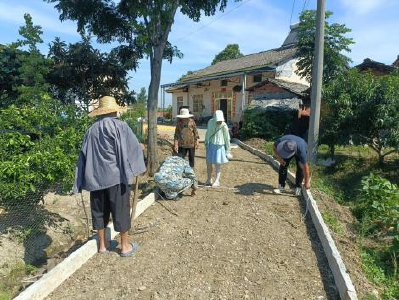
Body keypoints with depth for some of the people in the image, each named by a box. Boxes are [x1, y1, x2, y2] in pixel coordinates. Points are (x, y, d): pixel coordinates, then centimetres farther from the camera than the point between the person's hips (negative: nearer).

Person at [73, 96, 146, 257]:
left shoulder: (91, 130, 7)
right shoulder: (119, 125, -8)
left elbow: (83, 155, 10)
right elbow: (133, 148, -12)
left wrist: (83, 181, 15)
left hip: (95, 177, 5)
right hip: (115, 176, -5)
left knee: (99, 210, 15)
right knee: (121, 210, 7)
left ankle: (102, 244, 29)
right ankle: (125, 246, 18)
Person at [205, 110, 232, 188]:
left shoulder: (224, 126, -17)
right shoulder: (210, 122, -6)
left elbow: (227, 138, -10)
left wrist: (228, 151, -7)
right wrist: (206, 142, 15)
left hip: (219, 146, -4)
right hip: (211, 145, 4)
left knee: (218, 164, 1)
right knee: (208, 162, 8)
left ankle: (217, 181, 12)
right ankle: (209, 180, 22)